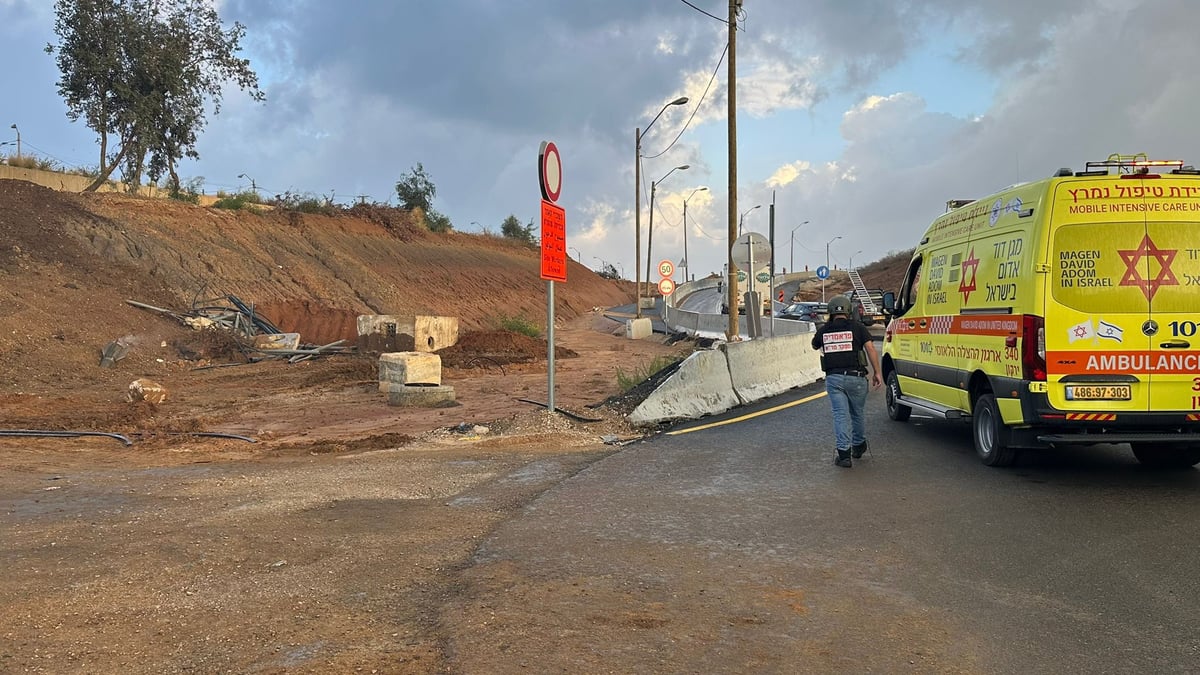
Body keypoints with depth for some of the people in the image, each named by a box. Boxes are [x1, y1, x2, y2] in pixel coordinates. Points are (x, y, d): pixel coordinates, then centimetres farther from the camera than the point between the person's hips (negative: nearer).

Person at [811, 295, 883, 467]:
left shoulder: (823, 330, 6)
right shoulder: (857, 327, 0)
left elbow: (814, 345, 26)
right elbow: (870, 348, -8)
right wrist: (877, 372, -4)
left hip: (833, 378, 1)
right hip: (855, 377, 0)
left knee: (840, 414, 0)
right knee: (858, 412, 18)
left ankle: (844, 453, -8)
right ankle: (858, 446, 35)